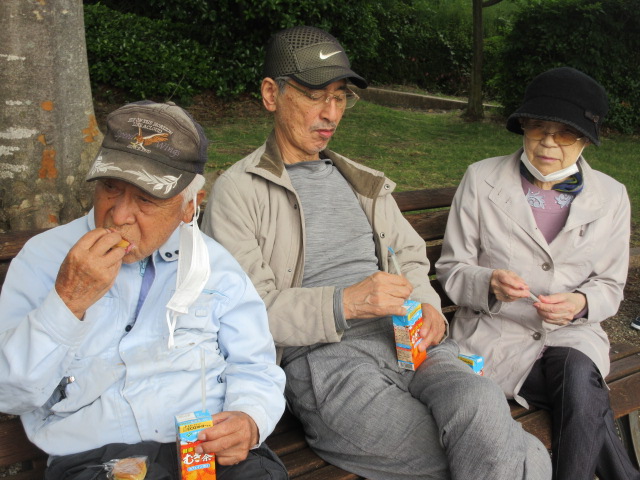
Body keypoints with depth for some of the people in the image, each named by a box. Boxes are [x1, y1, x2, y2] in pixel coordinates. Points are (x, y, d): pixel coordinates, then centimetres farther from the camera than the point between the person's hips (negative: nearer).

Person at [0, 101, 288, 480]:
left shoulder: (214, 264, 9)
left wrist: (249, 422, -12)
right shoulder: (43, 257, 4)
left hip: (211, 449, 2)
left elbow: (255, 368, 10)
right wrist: (68, 302, -16)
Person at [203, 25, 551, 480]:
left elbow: (411, 255, 27)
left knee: (482, 404, -28)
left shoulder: (363, 183, 24)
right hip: (320, 358, -5)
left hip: (406, 340, 6)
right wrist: (344, 303, -18)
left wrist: (425, 304, 5)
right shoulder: (238, 191, 3)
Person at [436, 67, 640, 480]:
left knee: (578, 373, -31)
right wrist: (489, 285, -24)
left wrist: (581, 303, -14)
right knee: (585, 399, -26)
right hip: (497, 336, -2)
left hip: (573, 336, 2)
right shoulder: (481, 179, -4)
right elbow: (451, 268, -1)